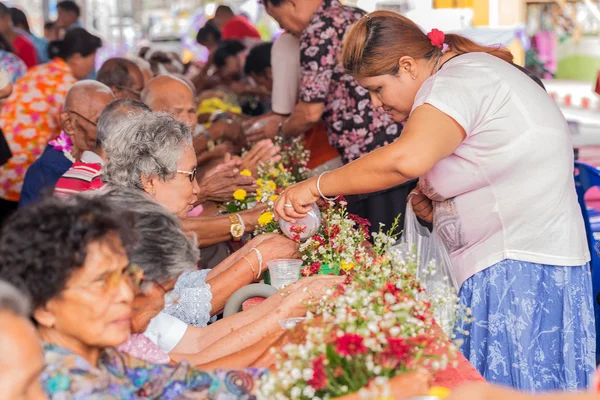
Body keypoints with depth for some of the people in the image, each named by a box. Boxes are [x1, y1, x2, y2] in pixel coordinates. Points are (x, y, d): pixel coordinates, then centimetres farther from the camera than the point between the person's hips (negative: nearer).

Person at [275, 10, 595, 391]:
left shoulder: (455, 83, -14)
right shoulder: (472, 72, 18)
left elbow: (407, 159, -33)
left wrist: (316, 186, -24)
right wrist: (437, 203, 10)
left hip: (518, 267, -11)